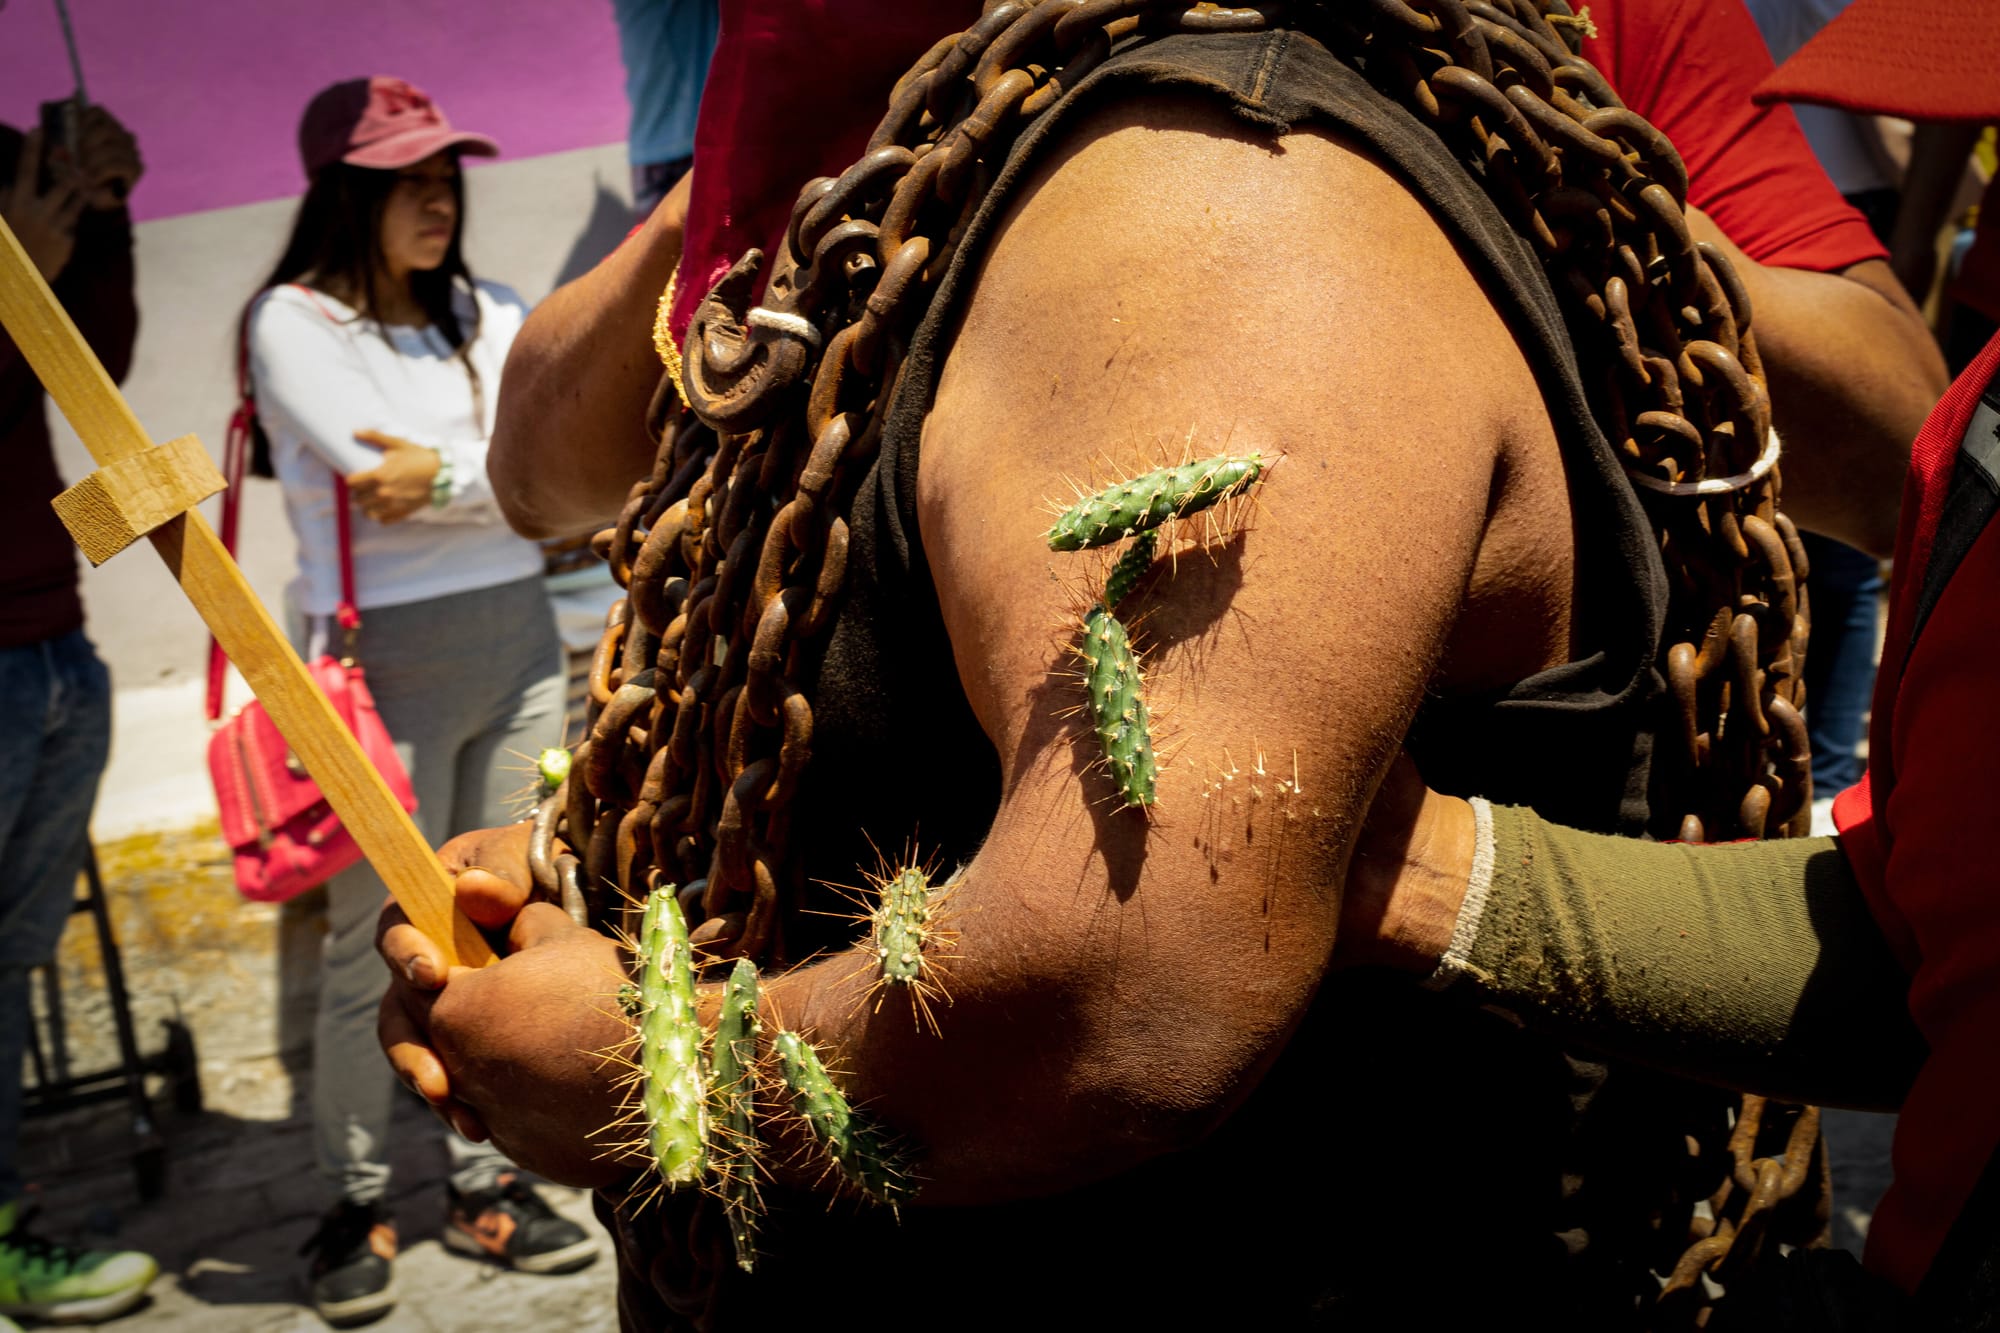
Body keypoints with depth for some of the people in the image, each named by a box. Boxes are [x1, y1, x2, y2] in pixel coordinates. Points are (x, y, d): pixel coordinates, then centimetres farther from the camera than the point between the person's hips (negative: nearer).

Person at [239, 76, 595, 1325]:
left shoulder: (492, 318, 11)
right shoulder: (294, 322, -2)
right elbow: (371, 463, -16)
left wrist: (442, 477, -10)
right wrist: (499, 475, -6)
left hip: (518, 638, 5)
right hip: (386, 658, -4)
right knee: (375, 951, 1)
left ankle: (489, 1182, 20)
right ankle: (360, 1200, 17)